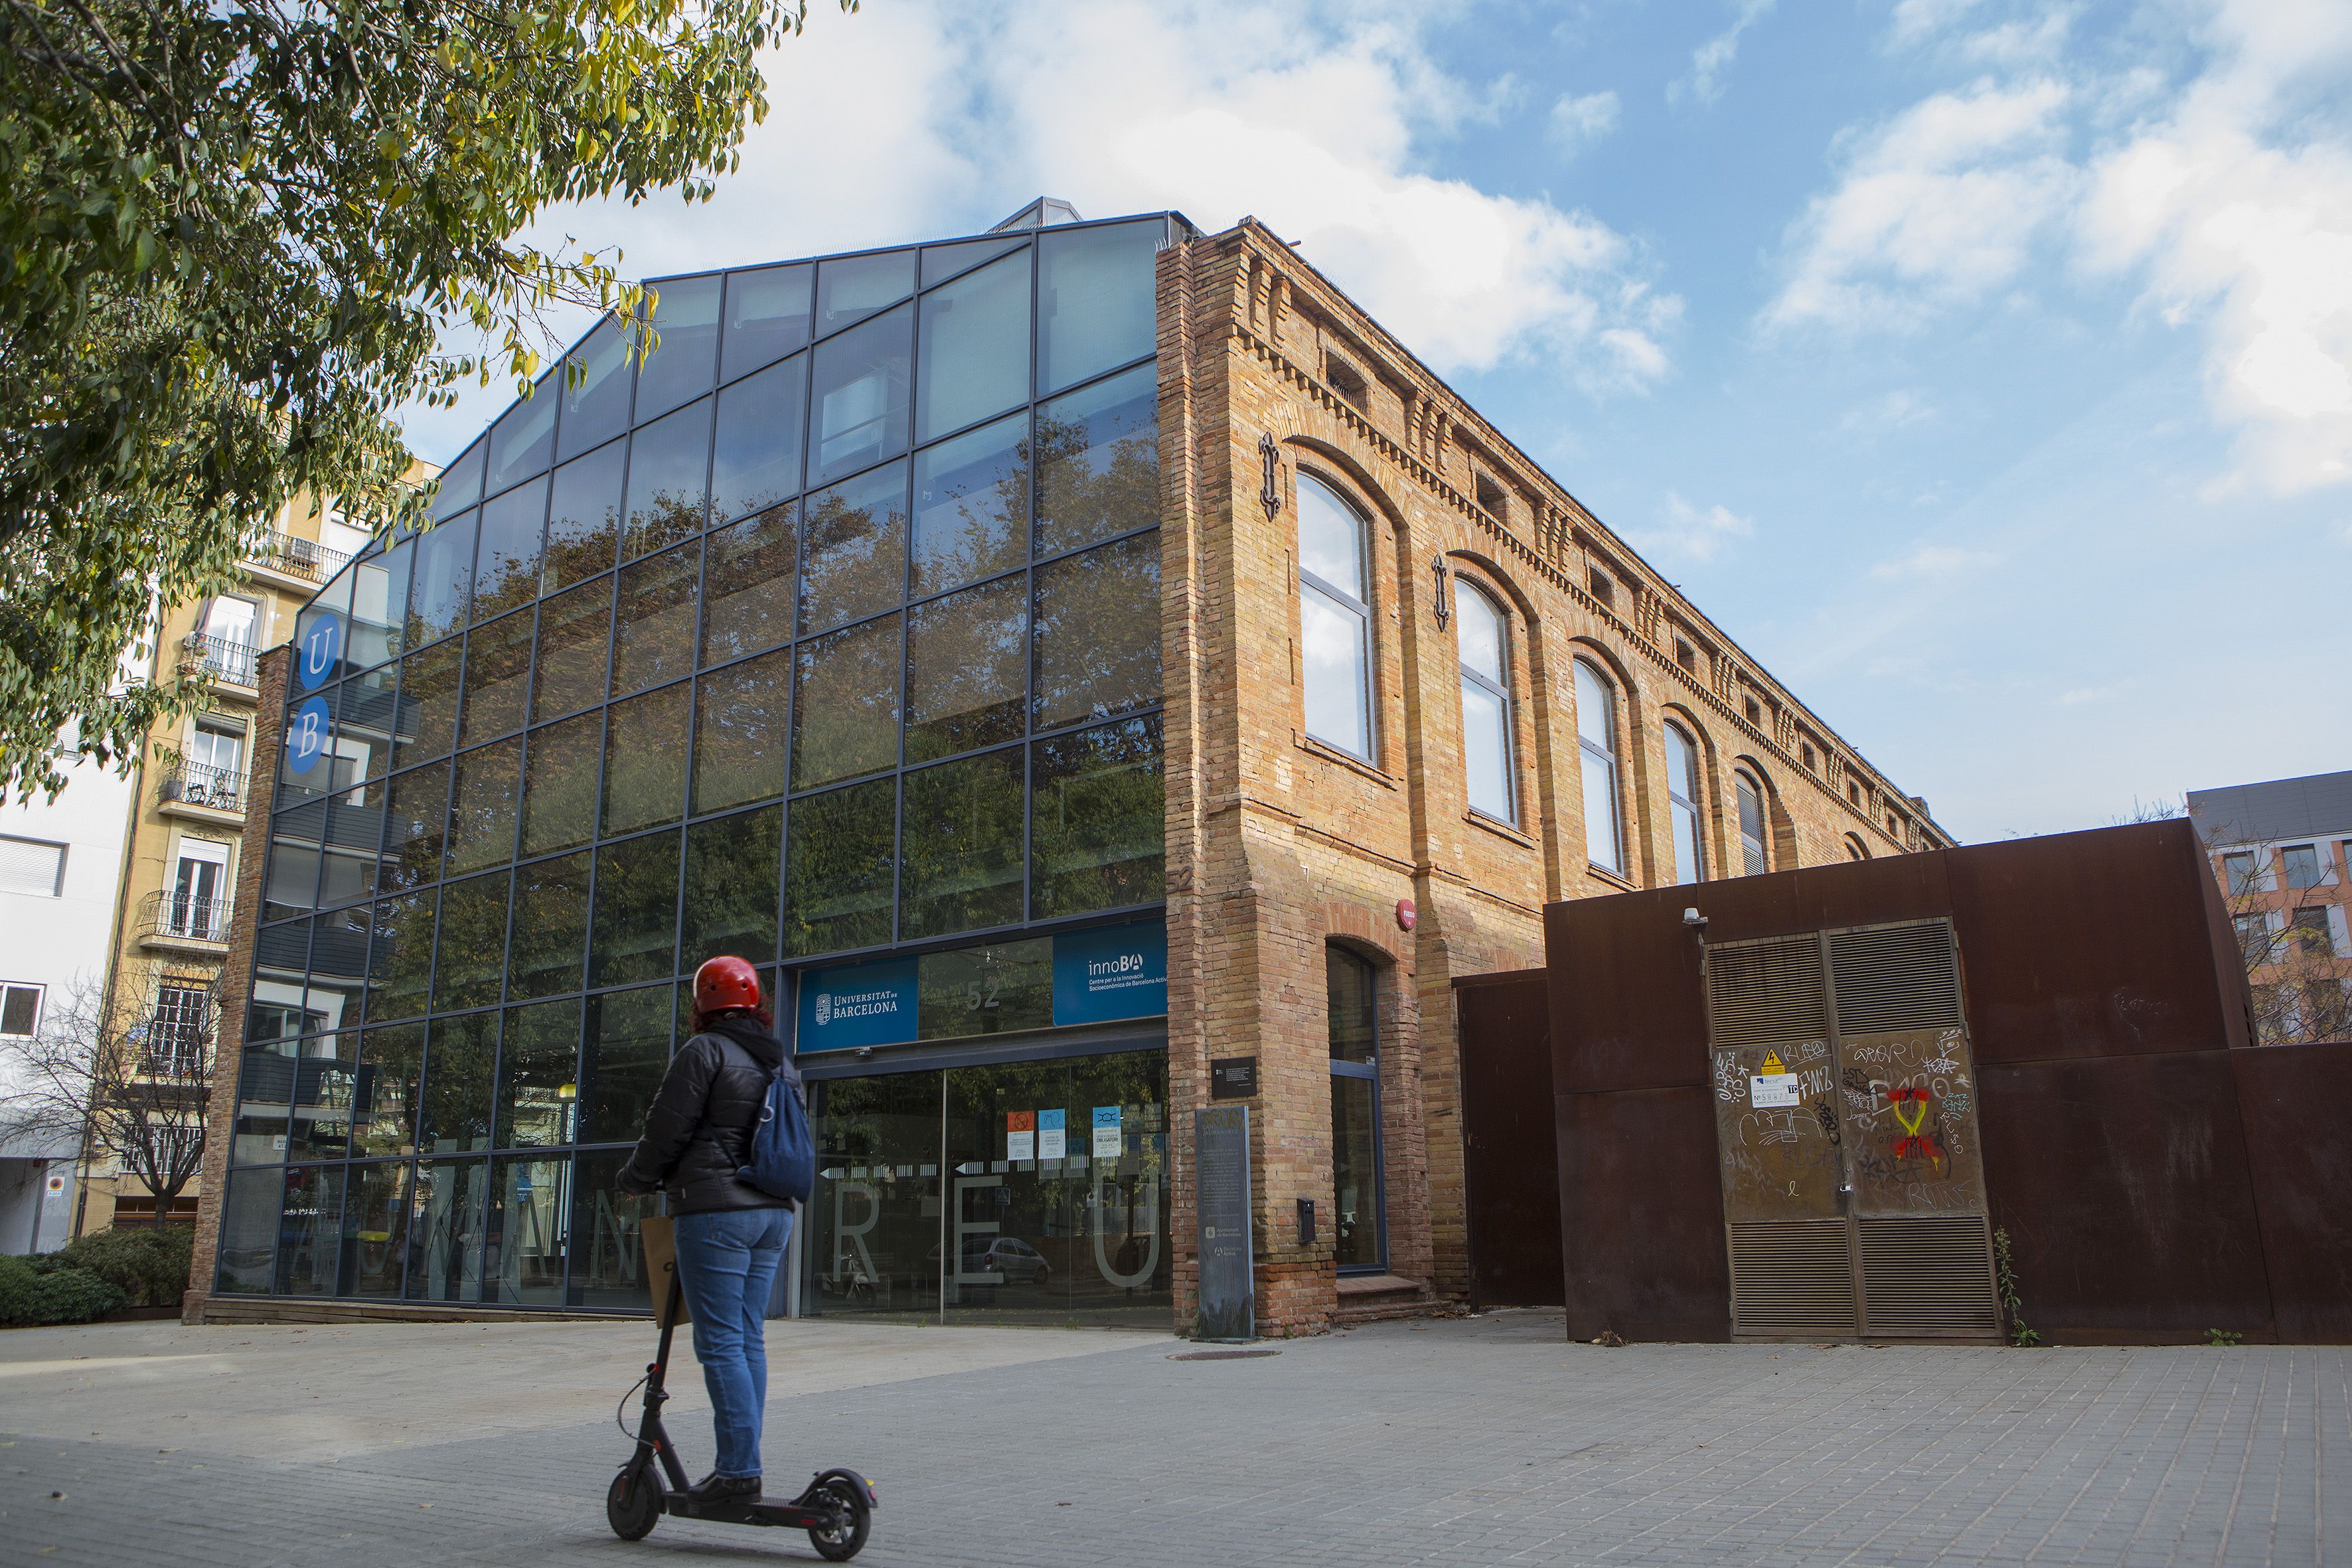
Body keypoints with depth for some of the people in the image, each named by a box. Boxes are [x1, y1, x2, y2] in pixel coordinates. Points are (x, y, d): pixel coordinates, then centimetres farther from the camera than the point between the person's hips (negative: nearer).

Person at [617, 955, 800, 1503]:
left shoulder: (705, 1051, -8)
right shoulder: (781, 1063, 16)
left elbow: (667, 1129, -8)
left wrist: (636, 1178, 9)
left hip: (716, 1210, -8)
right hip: (773, 1212, 8)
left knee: (720, 1343, -5)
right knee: (750, 1338, 12)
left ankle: (739, 1468, -6)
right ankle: (743, 1463, 15)